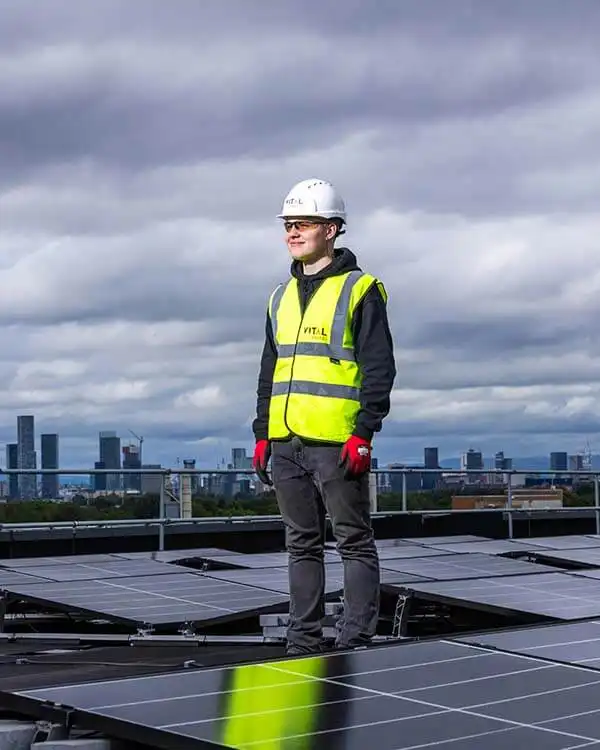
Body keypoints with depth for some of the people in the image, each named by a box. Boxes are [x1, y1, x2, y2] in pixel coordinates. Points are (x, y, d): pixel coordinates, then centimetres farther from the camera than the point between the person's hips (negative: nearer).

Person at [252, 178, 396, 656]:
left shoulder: (359, 290, -2)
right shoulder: (282, 297, 18)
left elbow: (380, 368, -7)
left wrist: (364, 432, -15)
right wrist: (261, 434, 15)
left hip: (337, 442, -7)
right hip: (286, 443, 7)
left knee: (354, 541, 0)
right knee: (302, 544, 11)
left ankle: (356, 642, 3)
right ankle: (304, 642, 16)